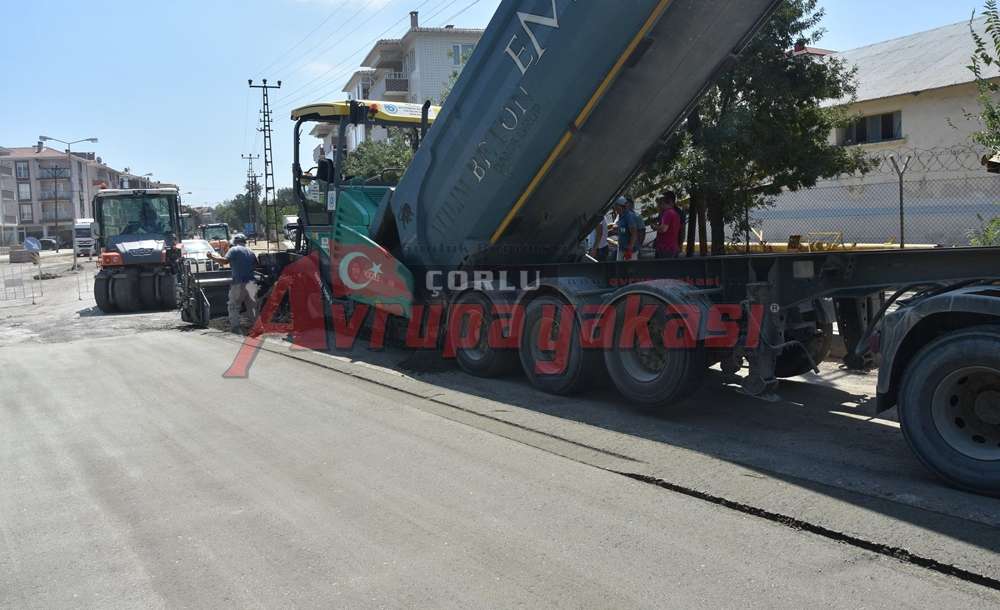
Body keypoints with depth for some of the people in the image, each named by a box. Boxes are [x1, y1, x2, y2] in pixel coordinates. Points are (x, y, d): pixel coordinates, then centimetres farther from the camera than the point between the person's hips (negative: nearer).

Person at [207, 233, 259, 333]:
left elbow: (225, 261, -16)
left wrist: (212, 257, -4)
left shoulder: (234, 250, -4)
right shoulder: (251, 252, 13)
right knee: (252, 306, 13)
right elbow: (256, 264, 17)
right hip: (251, 283, 5)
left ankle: (235, 327, -1)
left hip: (239, 283, -5)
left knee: (234, 306, 4)